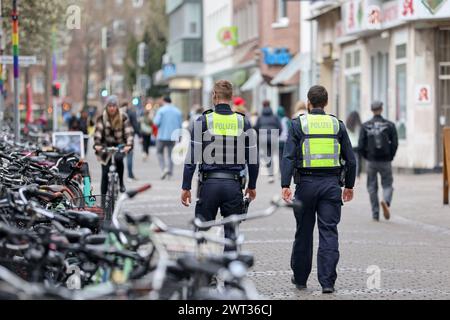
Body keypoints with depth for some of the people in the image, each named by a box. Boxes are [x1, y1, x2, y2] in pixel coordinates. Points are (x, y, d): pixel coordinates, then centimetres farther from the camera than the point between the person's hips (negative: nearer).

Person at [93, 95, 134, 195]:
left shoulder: (123, 117, -4)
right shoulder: (102, 118, -3)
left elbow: (129, 132, -12)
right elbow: (98, 131, -14)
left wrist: (129, 145, -29)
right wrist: (97, 144, -31)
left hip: (119, 145, -1)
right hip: (106, 146, 1)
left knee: (118, 158, -34)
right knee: (105, 173, -5)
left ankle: (121, 182, -13)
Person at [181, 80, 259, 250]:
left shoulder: (203, 121, -3)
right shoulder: (243, 122, 4)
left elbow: (192, 158, -5)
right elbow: (253, 158, 7)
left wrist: (186, 187, 1)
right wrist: (252, 186, 19)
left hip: (209, 183, -1)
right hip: (234, 184, 1)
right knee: (231, 233, 7)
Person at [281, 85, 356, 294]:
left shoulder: (298, 124, 1)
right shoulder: (337, 125, 7)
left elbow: (289, 157, -7)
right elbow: (350, 159, 8)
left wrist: (285, 185, -10)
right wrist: (349, 185, 18)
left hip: (306, 183, 0)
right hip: (331, 183, 1)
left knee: (304, 232, 11)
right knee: (329, 232, -1)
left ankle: (300, 278, 23)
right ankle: (327, 281, -8)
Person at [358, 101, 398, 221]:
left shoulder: (365, 126, -1)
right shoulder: (389, 125, -2)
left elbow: (361, 146, -5)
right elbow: (395, 144, -7)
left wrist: (367, 157, 11)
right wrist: (390, 157, 7)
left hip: (371, 161, 1)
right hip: (385, 162, -1)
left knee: (372, 188, 11)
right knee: (387, 185, 9)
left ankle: (375, 215, 11)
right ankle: (386, 201, -22)